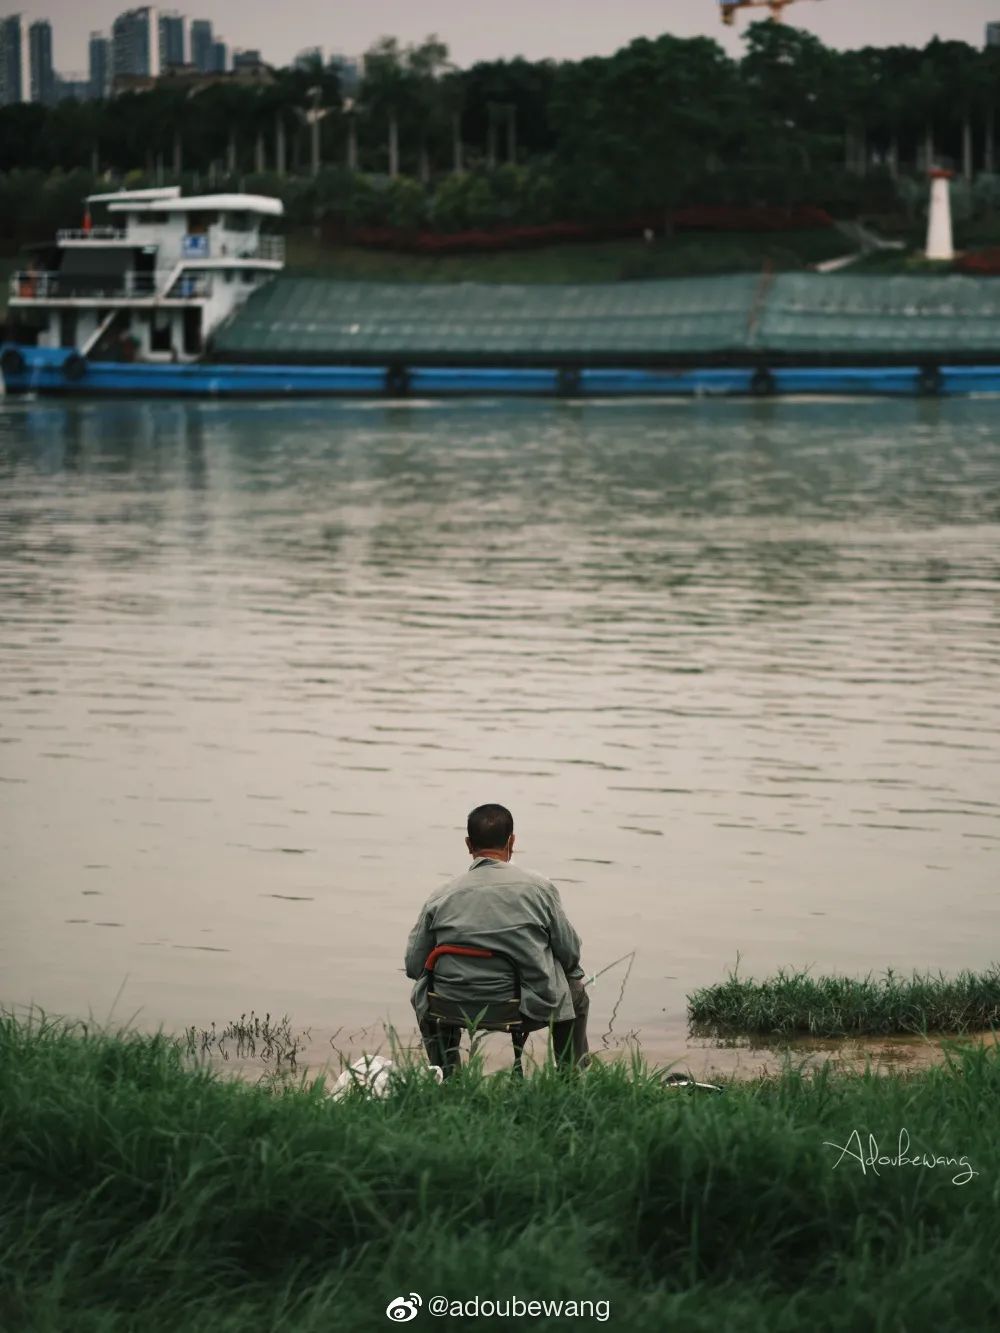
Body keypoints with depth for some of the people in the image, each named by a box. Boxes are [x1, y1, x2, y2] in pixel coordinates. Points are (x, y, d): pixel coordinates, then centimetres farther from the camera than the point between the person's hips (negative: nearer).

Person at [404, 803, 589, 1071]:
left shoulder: (440, 898, -6)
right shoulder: (540, 888, -8)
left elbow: (414, 965, -2)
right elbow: (570, 953, -1)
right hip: (528, 1008, -1)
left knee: (422, 991, 37)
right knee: (575, 991, 31)